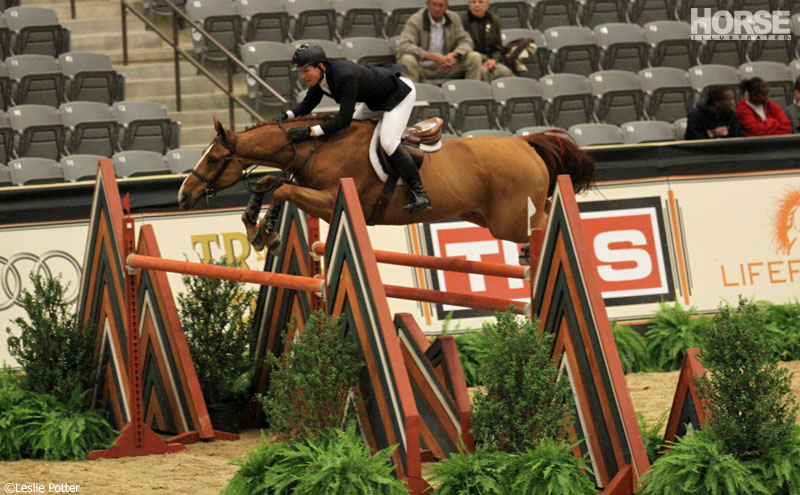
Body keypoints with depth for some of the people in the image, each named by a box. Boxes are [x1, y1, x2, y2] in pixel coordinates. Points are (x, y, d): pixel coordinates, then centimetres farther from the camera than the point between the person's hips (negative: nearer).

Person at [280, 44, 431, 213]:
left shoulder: (345, 76, -37)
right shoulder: (321, 74, -10)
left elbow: (344, 118, -37)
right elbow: (308, 104, 3)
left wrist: (310, 131, -40)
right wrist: (287, 116, -15)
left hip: (400, 92, -10)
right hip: (377, 96, 10)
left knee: (388, 142, -22)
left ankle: (418, 192, -17)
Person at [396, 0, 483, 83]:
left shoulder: (454, 18, 4)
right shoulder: (415, 20, -11)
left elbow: (465, 42, 2)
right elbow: (404, 46, -25)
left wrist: (454, 55, -23)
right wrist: (433, 57, -33)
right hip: (422, 69, -4)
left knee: (475, 57, -13)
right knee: (407, 60, -37)